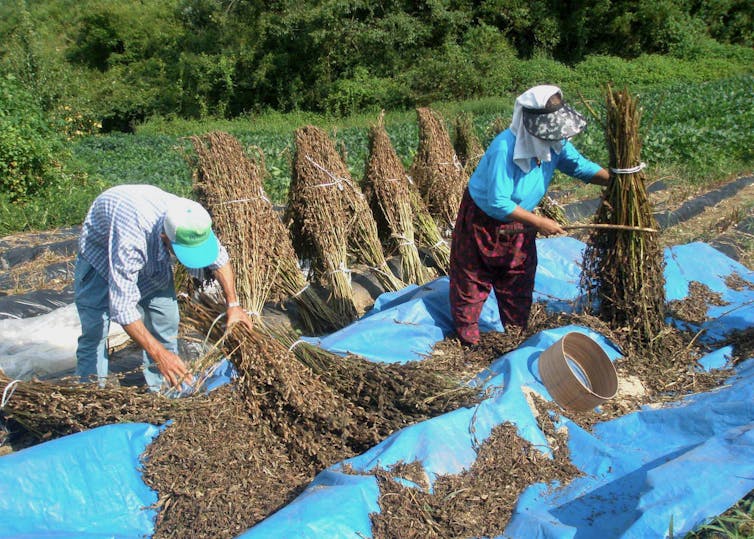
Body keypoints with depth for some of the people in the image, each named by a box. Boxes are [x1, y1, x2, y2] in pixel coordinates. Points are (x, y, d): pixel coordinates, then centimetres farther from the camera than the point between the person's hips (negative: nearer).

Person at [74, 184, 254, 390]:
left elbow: (220, 258, -7)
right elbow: (122, 305, -42)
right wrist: (158, 354, -43)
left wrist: (233, 304, -10)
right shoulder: (131, 238, -46)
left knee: (166, 320, -1)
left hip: (153, 256, 5)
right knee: (94, 331, -14)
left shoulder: (192, 222, -29)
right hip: (99, 253, -4)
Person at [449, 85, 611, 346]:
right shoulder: (505, 148, -34)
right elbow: (498, 203, -33)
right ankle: (468, 339, 24)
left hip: (518, 220, 7)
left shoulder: (555, 143, -12)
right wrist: (539, 223, -28)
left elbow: (581, 167, 3)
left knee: (519, 283, 15)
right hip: (482, 219, -7)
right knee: (472, 281, 7)